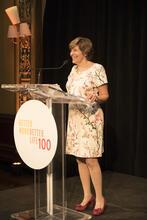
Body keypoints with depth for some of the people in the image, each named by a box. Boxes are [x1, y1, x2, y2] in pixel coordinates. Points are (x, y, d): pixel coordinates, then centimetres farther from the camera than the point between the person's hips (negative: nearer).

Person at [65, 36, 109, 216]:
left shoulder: (97, 68, -8)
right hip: (74, 117, 7)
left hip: (91, 118, -7)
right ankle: (87, 196, 21)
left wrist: (95, 97, -29)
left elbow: (105, 95, -10)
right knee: (79, 158, 9)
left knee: (90, 159, -6)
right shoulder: (74, 69, 13)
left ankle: (99, 197, 10)